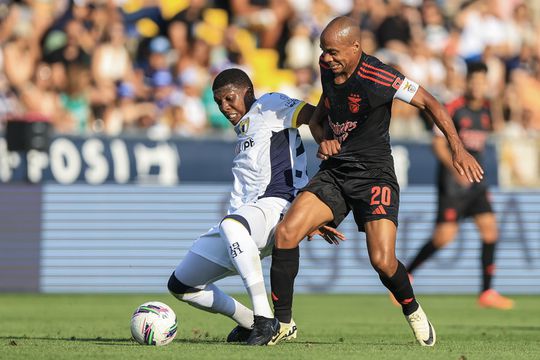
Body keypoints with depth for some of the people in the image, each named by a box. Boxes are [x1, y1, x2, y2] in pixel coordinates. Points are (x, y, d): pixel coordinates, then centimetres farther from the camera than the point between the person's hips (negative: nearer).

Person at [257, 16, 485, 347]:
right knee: (286, 232, -15)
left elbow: (429, 103, -9)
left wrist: (458, 148, -13)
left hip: (374, 176, -6)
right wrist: (321, 138, 4)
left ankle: (412, 310, 15)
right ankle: (282, 322, -3)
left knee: (382, 261, -19)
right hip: (333, 173, 6)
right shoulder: (327, 68, 2)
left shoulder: (378, 77, -18)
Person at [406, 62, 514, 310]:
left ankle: (486, 293, 0)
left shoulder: (486, 110, 9)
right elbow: (438, 144, -12)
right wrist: (456, 168, -22)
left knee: (490, 229, -4)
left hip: (475, 180, 7)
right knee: (445, 235, -11)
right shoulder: (453, 109, -10)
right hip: (452, 181, -7)